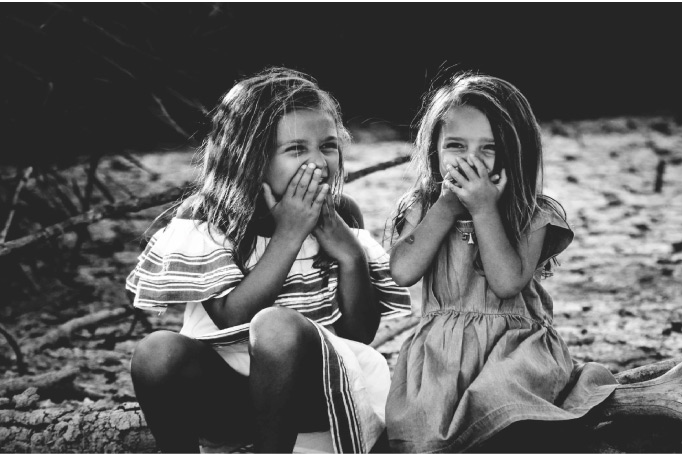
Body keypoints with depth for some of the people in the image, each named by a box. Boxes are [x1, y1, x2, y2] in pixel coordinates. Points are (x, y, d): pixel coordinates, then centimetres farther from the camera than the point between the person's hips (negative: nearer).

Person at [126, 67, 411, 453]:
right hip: (229, 389, 0)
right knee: (157, 353, -30)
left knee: (278, 324, -32)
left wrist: (350, 254, -16)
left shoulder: (340, 215, -1)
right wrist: (288, 236, -23)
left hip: (319, 389, 0)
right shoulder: (205, 217, -6)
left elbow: (362, 334, -1)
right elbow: (232, 321, -18)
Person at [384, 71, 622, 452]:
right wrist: (448, 205, -9)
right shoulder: (422, 208, 7)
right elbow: (403, 272, -10)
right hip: (441, 348, 2)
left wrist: (484, 209, -15)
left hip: (514, 346, -2)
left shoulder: (533, 215, 0)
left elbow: (508, 282, -15)